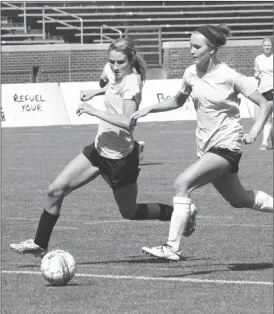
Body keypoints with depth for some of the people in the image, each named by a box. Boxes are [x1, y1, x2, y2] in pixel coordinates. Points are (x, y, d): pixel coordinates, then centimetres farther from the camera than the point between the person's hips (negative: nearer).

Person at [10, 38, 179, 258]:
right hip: (100, 149, 8)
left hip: (120, 157, -8)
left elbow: (127, 121, -34)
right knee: (55, 190, -1)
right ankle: (40, 244, 9)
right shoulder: (120, 80, 4)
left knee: (130, 213, 10)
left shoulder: (130, 83, -21)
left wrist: (93, 111, -30)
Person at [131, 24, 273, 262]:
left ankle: (173, 248, -21)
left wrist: (255, 130, -28)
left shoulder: (229, 76, -16)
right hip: (206, 145, 7)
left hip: (226, 145, -7)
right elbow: (177, 101, 19)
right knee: (238, 200, 19)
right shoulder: (191, 73, 1)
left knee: (182, 184, -23)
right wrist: (149, 109, 6)